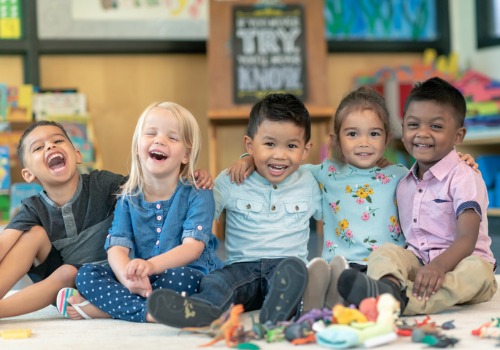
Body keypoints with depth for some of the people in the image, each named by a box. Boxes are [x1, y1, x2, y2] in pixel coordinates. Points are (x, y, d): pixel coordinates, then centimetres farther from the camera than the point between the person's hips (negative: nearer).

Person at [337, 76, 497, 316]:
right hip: (417, 263, 5)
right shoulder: (405, 184, 15)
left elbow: (467, 239, -20)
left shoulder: (464, 178, -7)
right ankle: (390, 286, -56)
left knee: (477, 269, -35)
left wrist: (439, 265, -39)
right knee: (384, 252, -20)